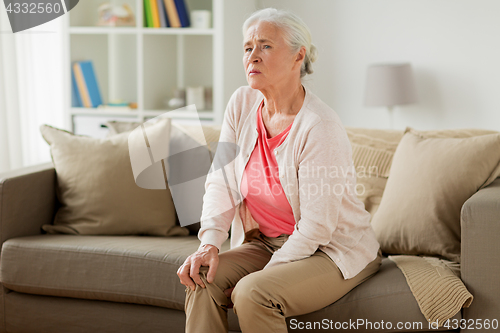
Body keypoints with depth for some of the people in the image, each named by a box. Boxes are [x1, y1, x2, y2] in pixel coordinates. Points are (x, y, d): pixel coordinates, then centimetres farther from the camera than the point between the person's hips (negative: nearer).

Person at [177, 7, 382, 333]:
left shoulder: (320, 127, -24)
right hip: (267, 243, 6)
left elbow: (316, 227, -22)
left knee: (251, 293, -30)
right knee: (203, 278, -18)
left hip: (335, 251, -6)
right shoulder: (242, 104, -2)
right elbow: (222, 181, -2)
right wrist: (209, 242, -18)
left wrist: (264, 276, -20)